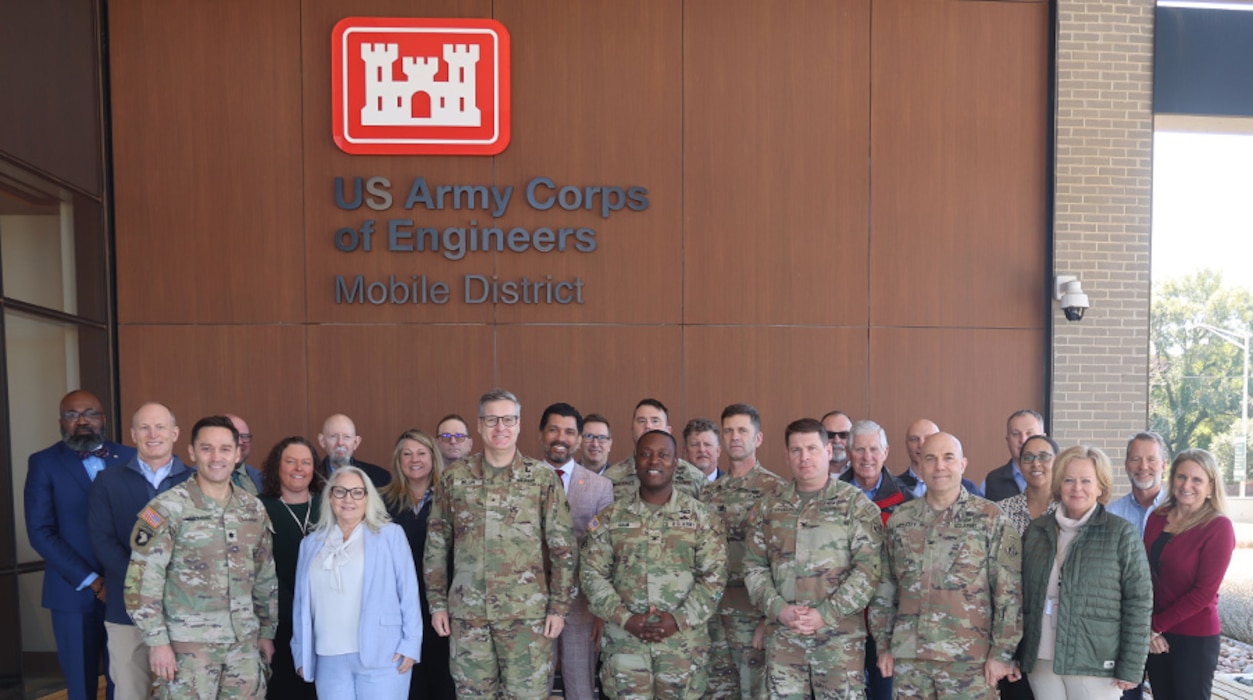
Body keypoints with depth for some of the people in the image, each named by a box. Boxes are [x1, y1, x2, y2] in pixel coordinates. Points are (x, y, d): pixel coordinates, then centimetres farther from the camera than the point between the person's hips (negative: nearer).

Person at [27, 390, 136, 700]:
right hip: (75, 592, -1)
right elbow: (40, 532, -7)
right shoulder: (44, 463, 0)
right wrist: (92, 581, -12)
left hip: (128, 588, 1)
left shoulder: (130, 459, 4)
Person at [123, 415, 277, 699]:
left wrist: (267, 630, 13)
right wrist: (157, 640, -12)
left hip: (243, 641, 5)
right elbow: (142, 580, -10)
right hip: (188, 643, -4)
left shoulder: (254, 509, 6)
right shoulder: (167, 508, -9)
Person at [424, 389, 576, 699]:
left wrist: (559, 606, -5)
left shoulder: (543, 478, -2)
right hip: (467, 612, 2)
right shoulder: (454, 477, 3)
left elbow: (563, 547, -1)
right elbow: (435, 546, 8)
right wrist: (437, 603, 5)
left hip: (527, 612, -2)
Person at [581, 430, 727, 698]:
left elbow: (714, 575, -2)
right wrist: (625, 619, -11)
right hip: (625, 639, 0)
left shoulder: (700, 517, 2)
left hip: (684, 640, 0)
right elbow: (593, 574, 1)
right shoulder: (610, 518, 4)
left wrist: (679, 619, -13)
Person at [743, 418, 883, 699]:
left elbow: (868, 568, -8)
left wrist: (826, 614, -14)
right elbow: (753, 565, 9)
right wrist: (778, 609, -6)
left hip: (840, 634, -3)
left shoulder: (856, 504, -1)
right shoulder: (770, 504, 9)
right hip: (783, 635, 3)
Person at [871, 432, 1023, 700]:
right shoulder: (900, 520, 7)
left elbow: (1010, 593, -4)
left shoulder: (991, 519, -2)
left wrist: (1002, 652, -7)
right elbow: (885, 588, 12)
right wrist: (884, 645, 9)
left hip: (969, 659, -3)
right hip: (908, 657, 3)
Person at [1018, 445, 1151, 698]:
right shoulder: (1037, 530, 6)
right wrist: (1014, 655, 9)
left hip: (1096, 665, -3)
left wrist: (1131, 667, -9)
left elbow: (1139, 602, -5)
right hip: (1040, 661, 3)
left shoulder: (1122, 533, -4)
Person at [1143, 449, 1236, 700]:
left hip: (1195, 638, -4)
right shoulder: (1157, 518, 3)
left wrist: (1157, 624, -11)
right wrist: (1147, 626, -9)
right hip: (1156, 638, 4)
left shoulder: (1218, 527, -10)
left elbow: (1204, 592, -13)